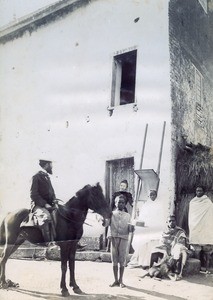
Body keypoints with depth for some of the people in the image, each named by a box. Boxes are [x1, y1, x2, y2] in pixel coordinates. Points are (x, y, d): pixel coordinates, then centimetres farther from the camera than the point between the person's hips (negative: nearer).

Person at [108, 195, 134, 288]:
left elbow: (129, 230, 8)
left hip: (123, 239, 0)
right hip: (114, 238, 0)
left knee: (122, 260, 1)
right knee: (114, 260, 3)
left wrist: (131, 228, -14)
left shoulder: (128, 215, 11)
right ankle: (116, 280, 12)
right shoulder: (112, 214, 8)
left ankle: (121, 280, 11)